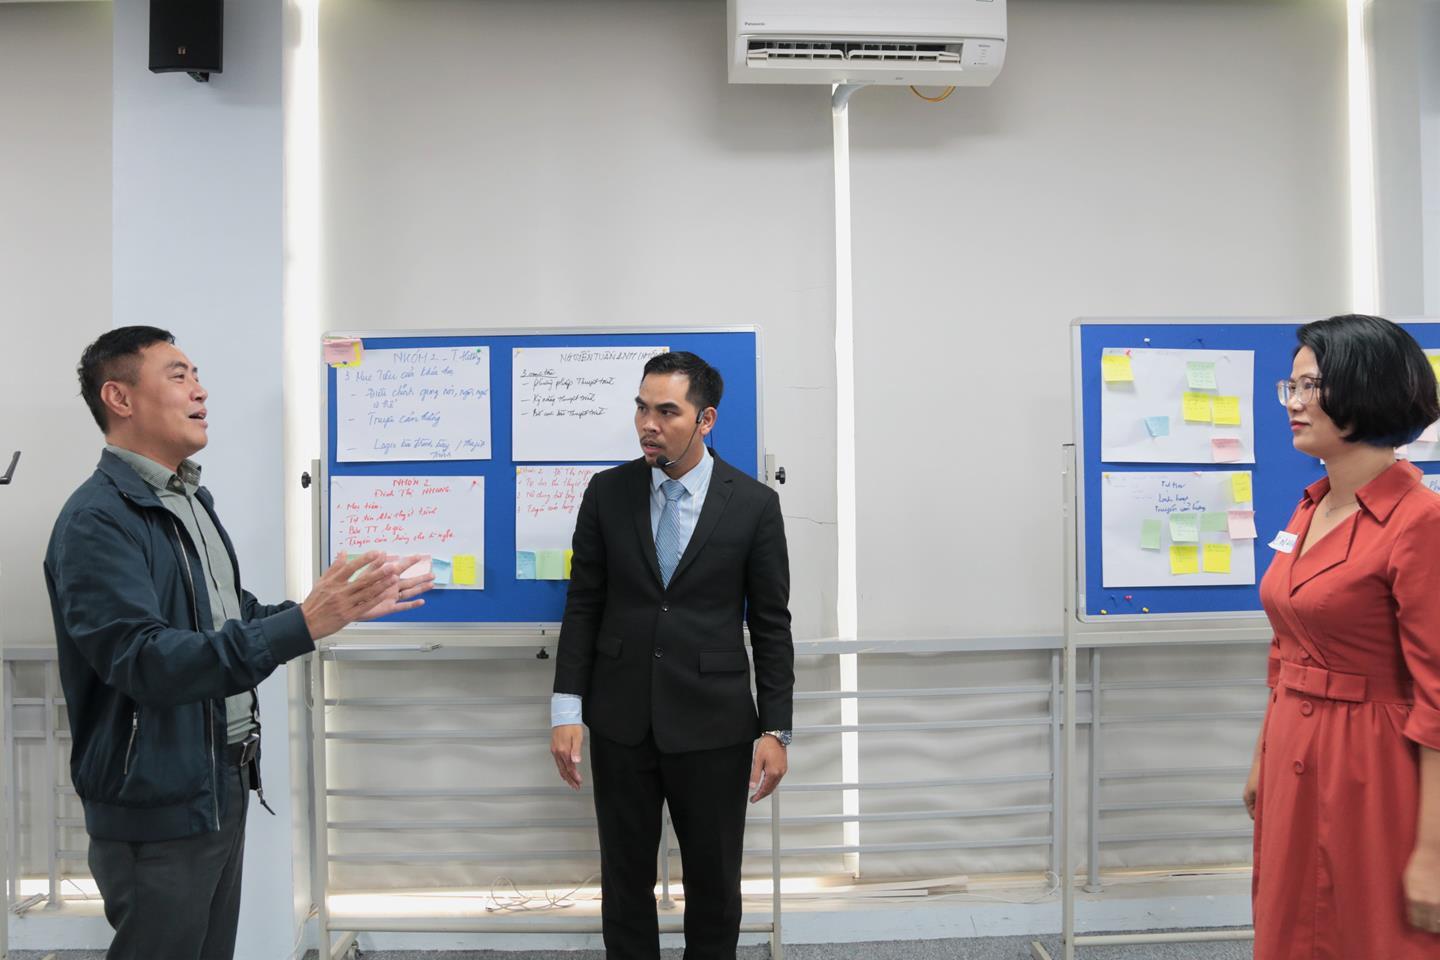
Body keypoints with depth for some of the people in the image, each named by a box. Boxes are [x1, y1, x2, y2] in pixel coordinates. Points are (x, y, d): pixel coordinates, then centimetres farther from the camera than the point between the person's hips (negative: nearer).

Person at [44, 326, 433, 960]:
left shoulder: (192, 499, 10)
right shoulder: (97, 520, -18)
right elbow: (145, 660, -28)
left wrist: (349, 607, 10)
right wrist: (302, 626, -34)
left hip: (222, 786, 8)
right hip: (158, 808, -8)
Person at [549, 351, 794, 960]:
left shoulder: (753, 503, -5)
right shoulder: (608, 492, 0)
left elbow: (771, 625, -2)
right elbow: (583, 606, 3)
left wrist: (775, 731, -4)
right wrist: (566, 710, -3)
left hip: (713, 725, -1)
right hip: (621, 722, 2)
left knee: (714, 882, 11)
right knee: (625, 878, 12)